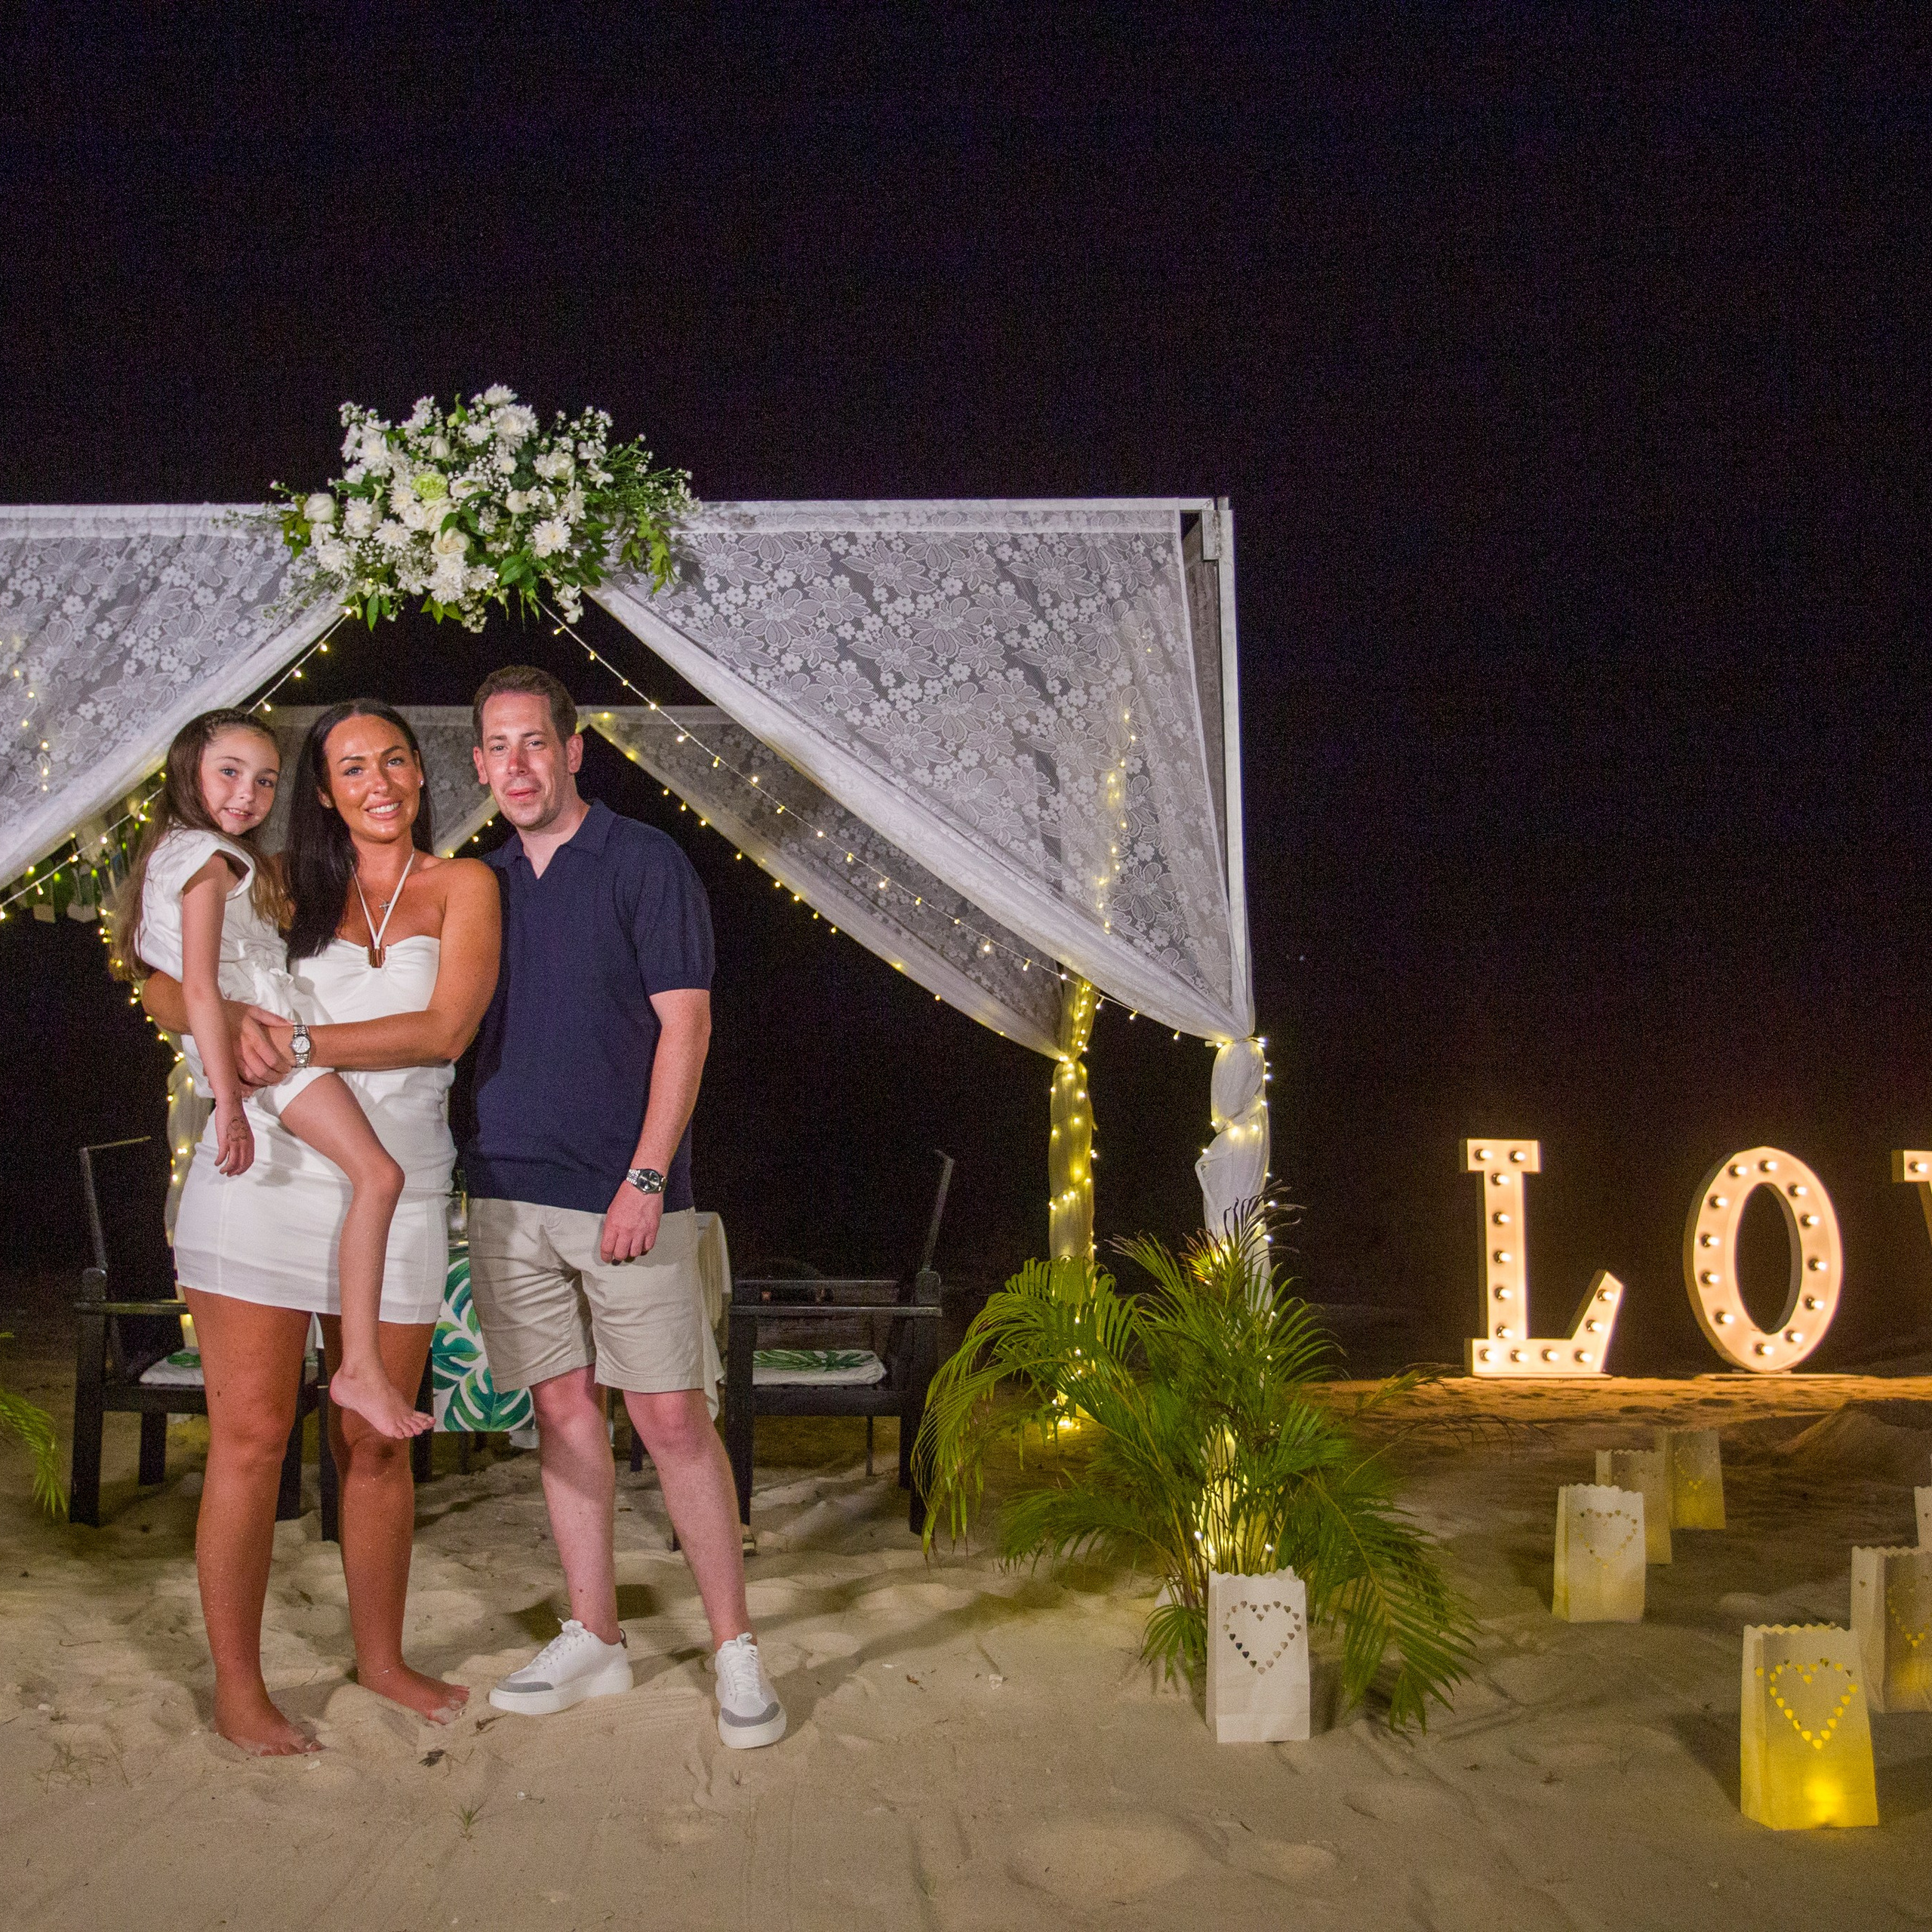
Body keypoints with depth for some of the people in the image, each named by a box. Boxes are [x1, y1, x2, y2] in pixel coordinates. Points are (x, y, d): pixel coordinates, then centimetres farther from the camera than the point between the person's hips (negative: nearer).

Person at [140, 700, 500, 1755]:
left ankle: (380, 1657, 28)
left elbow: (444, 1031, -9)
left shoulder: (462, 884, 5)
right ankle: (236, 1689, 13)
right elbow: (165, 986, 7)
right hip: (264, 1181, 0)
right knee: (250, 1437, 0)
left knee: (376, 1443, 9)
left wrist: (301, 1045, -14)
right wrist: (232, 1018, -15)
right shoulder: (286, 884, 9)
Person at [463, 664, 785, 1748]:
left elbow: (684, 1023, -9)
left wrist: (645, 1175, -15)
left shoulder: (645, 863, -4)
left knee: (672, 1416, -3)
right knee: (564, 1407, 10)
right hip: (509, 1189, 5)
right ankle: (595, 1640, 21)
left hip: (623, 1192, -5)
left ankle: (736, 1648, 8)